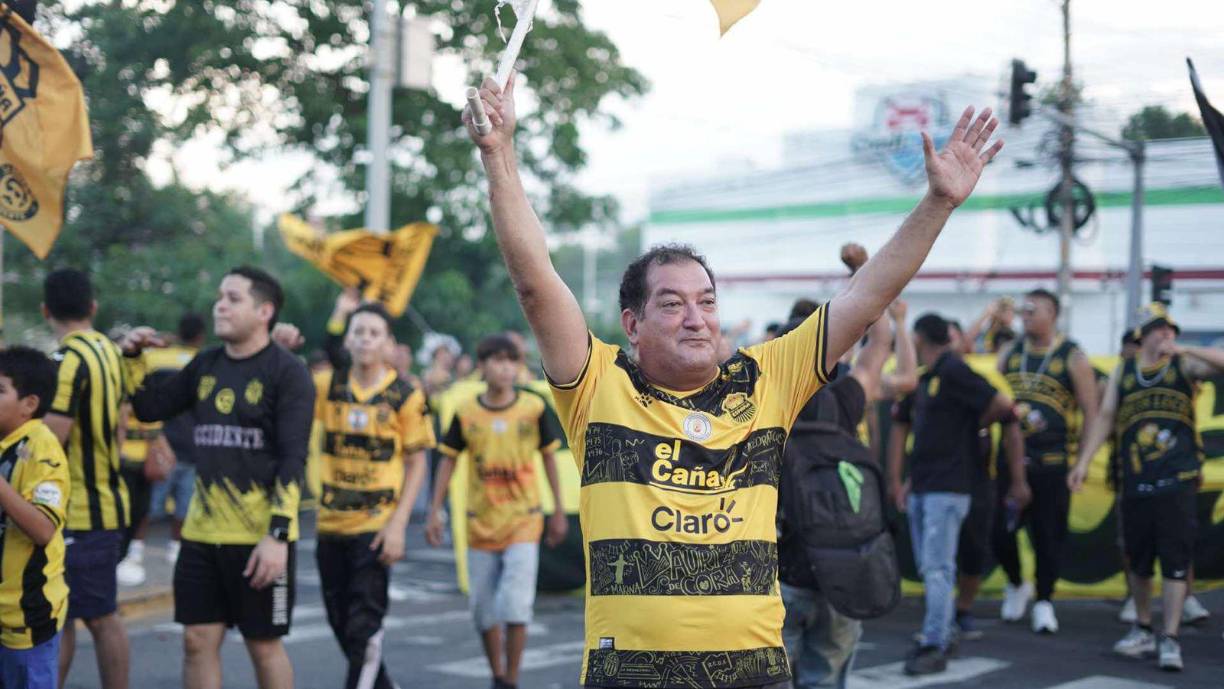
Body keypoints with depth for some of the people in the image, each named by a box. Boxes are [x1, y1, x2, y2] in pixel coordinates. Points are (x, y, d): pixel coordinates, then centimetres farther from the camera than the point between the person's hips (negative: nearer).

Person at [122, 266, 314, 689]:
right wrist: (133, 359, 1)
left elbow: (293, 460, -15)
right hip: (202, 532, 6)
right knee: (198, 641, 7)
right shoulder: (205, 365, 10)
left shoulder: (287, 372, -9)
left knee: (263, 645, 4)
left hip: (260, 536, -6)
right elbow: (149, 408, 18)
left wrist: (278, 535, -22)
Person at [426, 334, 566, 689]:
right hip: (480, 523, 2)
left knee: (515, 605, -13)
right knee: (483, 609, 11)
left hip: (523, 520, -2)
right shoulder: (466, 413, -4)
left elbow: (548, 457, 4)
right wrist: (435, 512, 0)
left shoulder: (535, 407, -6)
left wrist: (559, 510, 5)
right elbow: (448, 460, 4)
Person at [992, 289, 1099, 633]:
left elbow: (1091, 411, -2)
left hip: (1052, 462, -3)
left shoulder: (1072, 358, -2)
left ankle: (1043, 602, 16)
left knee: (1049, 536, 1)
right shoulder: (1009, 355, 10)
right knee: (1001, 531, 1)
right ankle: (1016, 585, 26)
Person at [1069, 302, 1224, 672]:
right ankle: (1142, 631, 27)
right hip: (1135, 481, 3)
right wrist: (1084, 460, -2)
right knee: (1138, 560, 11)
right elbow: (1105, 417, 6)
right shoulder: (1123, 372, 10)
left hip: (1177, 480, -3)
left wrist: (1181, 349, -20)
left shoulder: (1184, 365, 3)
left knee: (1176, 560, -6)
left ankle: (1170, 639, -2)